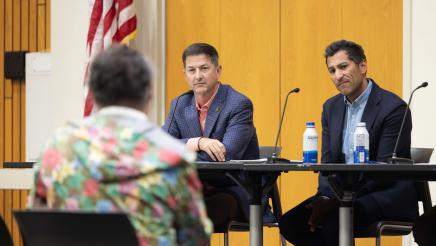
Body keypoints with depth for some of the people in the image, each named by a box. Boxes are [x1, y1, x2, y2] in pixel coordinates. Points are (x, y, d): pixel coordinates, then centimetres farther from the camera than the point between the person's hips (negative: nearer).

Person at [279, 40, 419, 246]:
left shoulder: (394, 108, -11)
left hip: (387, 196, -7)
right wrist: (325, 197, -11)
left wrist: (337, 201, -23)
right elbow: (328, 160, 11)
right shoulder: (331, 107, 12)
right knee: (290, 223, -16)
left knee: (334, 220, -33)